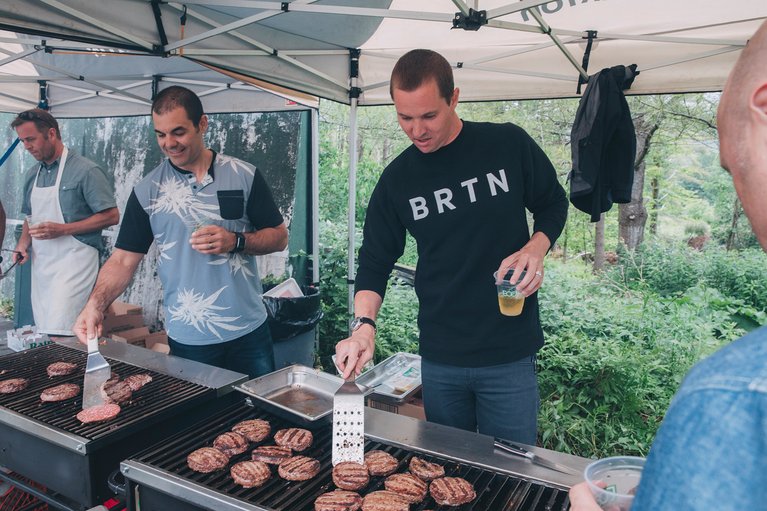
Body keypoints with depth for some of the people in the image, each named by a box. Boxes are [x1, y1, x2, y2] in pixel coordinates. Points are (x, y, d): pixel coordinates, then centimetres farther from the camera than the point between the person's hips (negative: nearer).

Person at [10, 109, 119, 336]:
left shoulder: (86, 170, -7)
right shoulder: (32, 175, 15)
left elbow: (111, 216, -10)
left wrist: (62, 229, -16)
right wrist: (23, 244, 5)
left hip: (73, 260, -7)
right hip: (40, 264, 7)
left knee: (59, 337, -15)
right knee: (42, 336, 9)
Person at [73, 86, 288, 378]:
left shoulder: (244, 176, -2)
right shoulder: (147, 190, 0)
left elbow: (279, 237, 1)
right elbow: (124, 259, 0)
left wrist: (236, 241, -16)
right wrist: (96, 304, -16)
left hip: (249, 332, 1)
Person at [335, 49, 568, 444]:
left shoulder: (509, 145, -6)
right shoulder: (397, 179, -1)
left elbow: (553, 204, 8)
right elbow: (375, 262, 3)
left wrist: (535, 249, -12)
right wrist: (364, 324, -13)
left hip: (509, 355, -1)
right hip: (438, 360, 2)